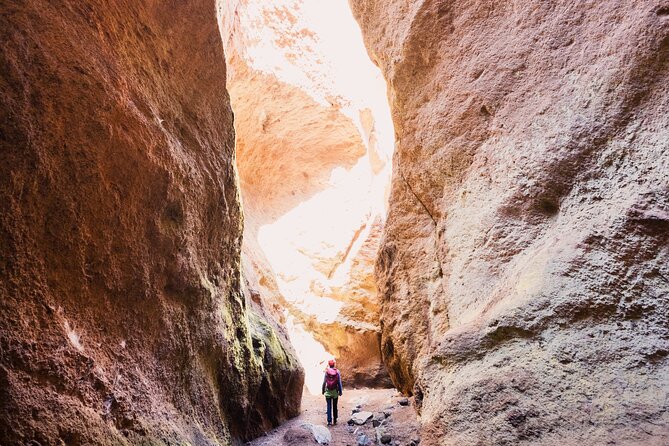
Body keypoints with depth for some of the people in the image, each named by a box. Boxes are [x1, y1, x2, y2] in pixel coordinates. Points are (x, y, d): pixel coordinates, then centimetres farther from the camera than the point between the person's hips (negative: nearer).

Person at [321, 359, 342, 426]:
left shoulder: (326, 372, -6)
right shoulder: (337, 372, -6)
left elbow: (324, 382, -4)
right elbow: (339, 382, -4)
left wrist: (323, 390, 7)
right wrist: (340, 391, 4)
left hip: (328, 391, -1)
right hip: (335, 392, 1)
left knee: (329, 407, 2)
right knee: (335, 406, 14)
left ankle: (329, 421, -2)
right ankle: (335, 420, 22)